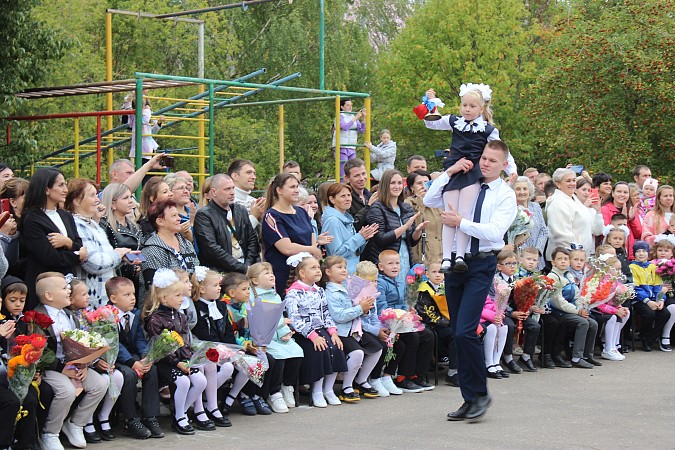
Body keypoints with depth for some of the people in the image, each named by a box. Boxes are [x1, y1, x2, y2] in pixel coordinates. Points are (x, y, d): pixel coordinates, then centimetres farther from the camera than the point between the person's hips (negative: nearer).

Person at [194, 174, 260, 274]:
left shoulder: (241, 210, 18)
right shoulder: (203, 215, -3)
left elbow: (252, 239, 18)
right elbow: (212, 248, -11)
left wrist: (247, 266, 1)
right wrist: (242, 268, -13)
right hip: (221, 272, -5)